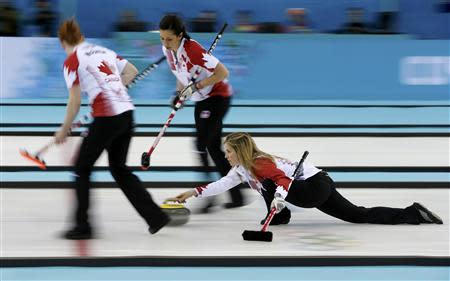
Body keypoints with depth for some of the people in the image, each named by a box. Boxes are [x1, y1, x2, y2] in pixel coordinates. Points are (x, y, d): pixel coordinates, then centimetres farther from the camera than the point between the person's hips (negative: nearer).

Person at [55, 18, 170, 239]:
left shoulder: (72, 61, -4)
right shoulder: (104, 51, 17)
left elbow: (75, 102, -7)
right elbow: (132, 71, 21)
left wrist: (64, 131, 4)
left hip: (107, 119, -7)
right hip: (127, 113, 7)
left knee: (82, 169, 9)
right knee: (119, 169, 20)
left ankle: (82, 226, 9)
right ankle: (155, 216, 15)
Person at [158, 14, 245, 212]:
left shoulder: (192, 50, -27)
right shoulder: (167, 50, -2)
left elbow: (223, 72, -27)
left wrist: (197, 86, -25)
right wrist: (179, 93, 0)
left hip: (218, 96, -9)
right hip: (202, 100, 9)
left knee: (201, 144, -16)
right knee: (213, 148, 9)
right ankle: (236, 196, 15)